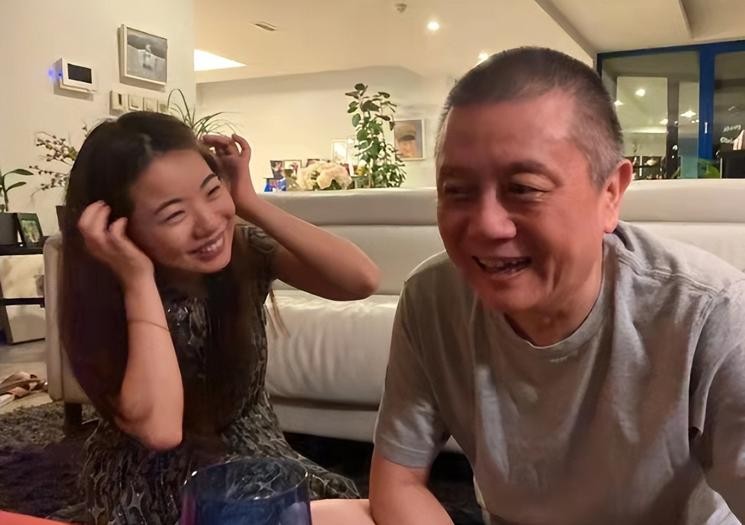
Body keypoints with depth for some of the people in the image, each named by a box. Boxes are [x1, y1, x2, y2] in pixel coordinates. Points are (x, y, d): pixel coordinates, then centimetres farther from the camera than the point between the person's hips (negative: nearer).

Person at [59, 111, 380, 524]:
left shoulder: (245, 247, -13)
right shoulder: (104, 305, -20)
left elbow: (363, 280, -26)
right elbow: (159, 429, -34)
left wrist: (250, 203, -27)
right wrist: (138, 277, -33)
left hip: (254, 455, 4)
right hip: (156, 486, -3)